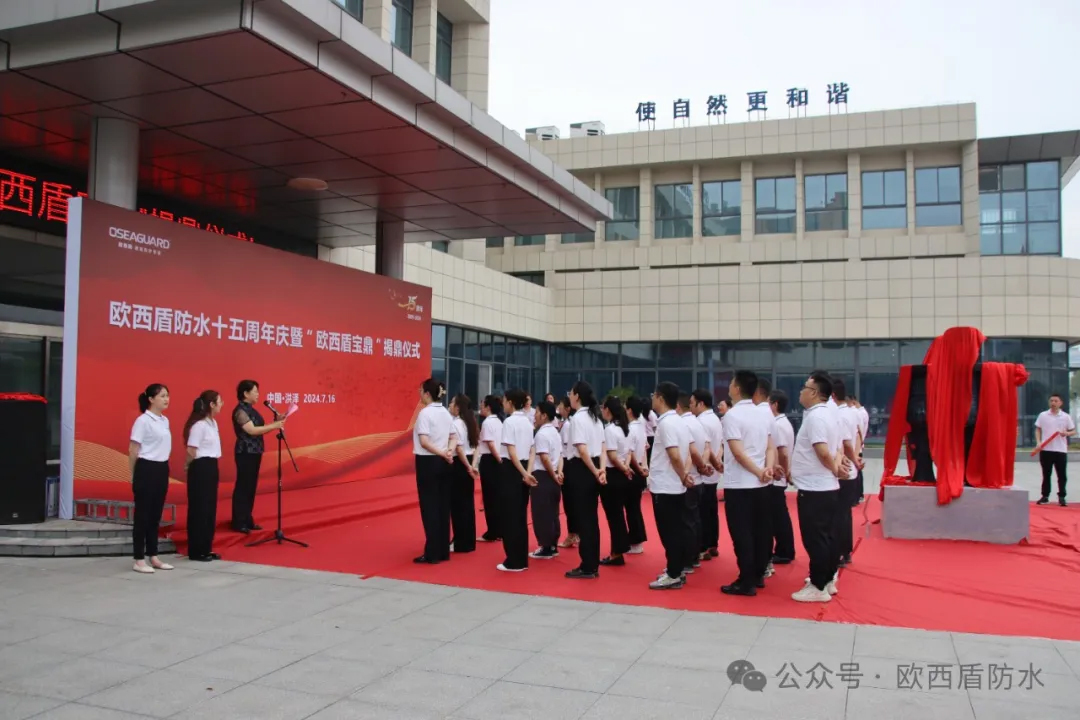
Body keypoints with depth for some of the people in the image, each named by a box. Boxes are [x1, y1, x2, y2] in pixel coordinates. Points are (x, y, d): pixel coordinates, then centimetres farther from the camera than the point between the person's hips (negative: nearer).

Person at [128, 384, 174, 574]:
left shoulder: (165, 421, 12)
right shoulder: (143, 421, -12)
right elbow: (133, 450, -9)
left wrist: (163, 466, 12)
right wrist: (133, 474, -4)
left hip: (162, 469, 8)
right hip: (147, 469, -8)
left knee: (156, 515, 12)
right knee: (143, 515, -1)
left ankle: (153, 557, 20)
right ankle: (139, 560, 6)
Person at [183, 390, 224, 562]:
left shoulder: (213, 423, 12)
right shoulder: (199, 425, -17)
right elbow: (191, 450, -17)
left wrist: (211, 465, 3)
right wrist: (188, 465, -2)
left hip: (211, 466, 9)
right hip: (201, 467, -9)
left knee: (210, 508, 12)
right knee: (199, 508, -2)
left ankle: (206, 549, 19)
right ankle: (196, 551, 6)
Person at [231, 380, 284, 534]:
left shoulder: (251, 409, 14)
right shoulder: (240, 411, -14)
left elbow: (259, 429, 11)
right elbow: (252, 430, -21)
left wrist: (275, 424, -1)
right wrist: (274, 426, -21)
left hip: (255, 452, 9)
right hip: (245, 453, -9)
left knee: (251, 487, 12)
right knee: (243, 487, -3)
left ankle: (247, 520, 19)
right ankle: (239, 523, 3)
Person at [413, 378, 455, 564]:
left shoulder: (425, 413, -12)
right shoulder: (446, 413, 11)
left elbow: (424, 442, -20)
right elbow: (453, 437, 11)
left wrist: (442, 453, -14)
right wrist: (449, 451, -6)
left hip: (428, 462, -7)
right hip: (443, 463, 7)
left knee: (429, 507, -2)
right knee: (443, 506, 10)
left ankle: (432, 553, 0)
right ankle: (443, 551, 14)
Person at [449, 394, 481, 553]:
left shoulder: (455, 424, -15)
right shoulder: (470, 423, 11)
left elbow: (459, 449, -19)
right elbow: (476, 445, 12)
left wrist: (468, 467, -14)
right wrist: (471, 465, 12)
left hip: (458, 465, -9)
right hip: (468, 464, 9)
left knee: (457, 504, -1)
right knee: (468, 502, 12)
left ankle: (461, 543, 4)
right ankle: (468, 541, 19)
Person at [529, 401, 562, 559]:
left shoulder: (541, 434, -15)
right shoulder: (555, 433, 14)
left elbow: (544, 457, -21)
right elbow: (559, 456, 14)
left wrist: (553, 475, -12)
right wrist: (558, 473, 6)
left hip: (542, 476, -9)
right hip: (552, 477, 9)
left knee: (541, 514, -2)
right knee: (552, 513, 12)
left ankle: (545, 548, 2)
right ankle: (552, 546, 18)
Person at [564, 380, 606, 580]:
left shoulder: (577, 418, -15)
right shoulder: (595, 417, 13)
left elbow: (582, 450, -22)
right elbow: (603, 448, 9)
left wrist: (595, 471, -16)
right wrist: (601, 470, -1)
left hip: (581, 469, -9)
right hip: (593, 469, 9)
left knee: (583, 519, -2)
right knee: (591, 518, 13)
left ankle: (587, 568, 3)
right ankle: (593, 565, 18)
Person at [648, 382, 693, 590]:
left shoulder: (665, 423, -18)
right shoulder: (680, 422, 11)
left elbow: (675, 456, -24)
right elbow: (690, 452, 13)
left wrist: (683, 477, -10)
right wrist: (685, 475, 1)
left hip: (664, 486, -9)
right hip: (676, 486, 9)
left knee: (669, 532, -3)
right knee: (676, 530, 15)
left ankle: (673, 575, 3)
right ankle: (678, 570, 22)